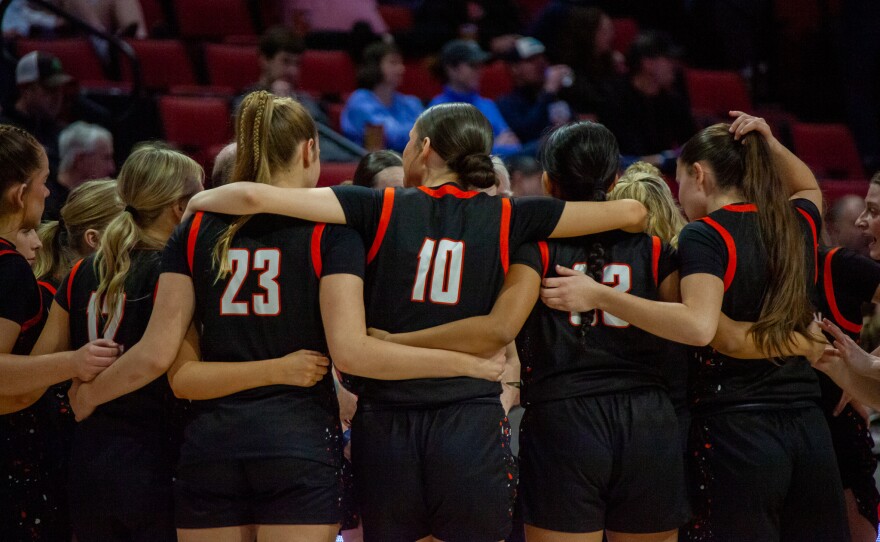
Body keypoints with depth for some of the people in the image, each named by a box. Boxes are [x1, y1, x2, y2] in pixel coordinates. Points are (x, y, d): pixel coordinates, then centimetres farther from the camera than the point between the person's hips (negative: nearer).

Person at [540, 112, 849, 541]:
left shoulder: (704, 235, -8)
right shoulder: (796, 225, 11)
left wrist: (598, 296, -25)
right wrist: (770, 146, 20)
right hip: (808, 429, 6)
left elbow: (699, 325, -26)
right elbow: (809, 188, 37)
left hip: (735, 430, -6)